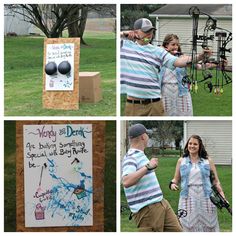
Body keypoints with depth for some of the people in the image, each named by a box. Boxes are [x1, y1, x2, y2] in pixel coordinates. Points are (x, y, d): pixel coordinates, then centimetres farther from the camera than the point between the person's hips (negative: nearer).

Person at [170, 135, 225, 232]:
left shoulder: (208, 161, 8)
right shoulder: (181, 161, 10)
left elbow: (215, 181, 8)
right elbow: (176, 179, 14)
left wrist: (222, 195, -3)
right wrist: (172, 184, -9)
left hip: (205, 197, 0)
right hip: (188, 198, 0)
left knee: (207, 226, 0)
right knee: (189, 226, -6)